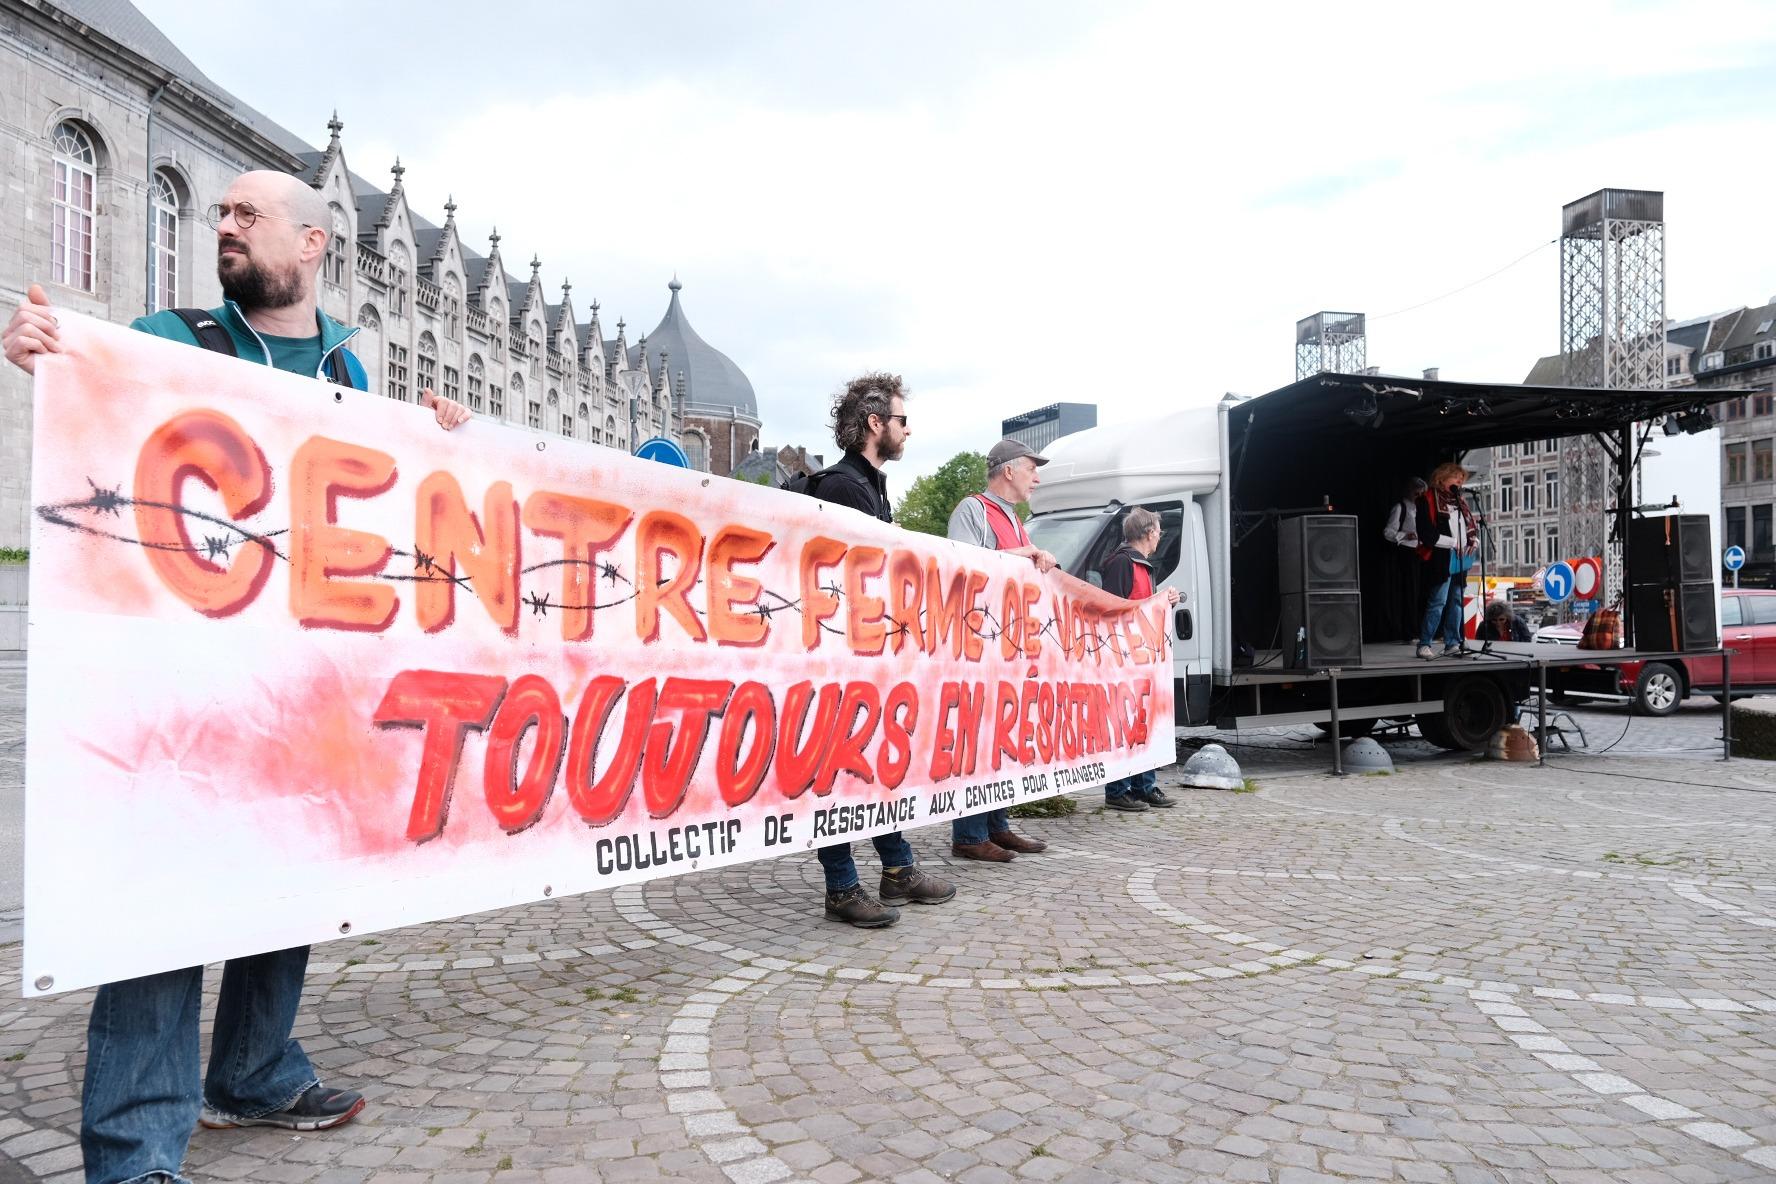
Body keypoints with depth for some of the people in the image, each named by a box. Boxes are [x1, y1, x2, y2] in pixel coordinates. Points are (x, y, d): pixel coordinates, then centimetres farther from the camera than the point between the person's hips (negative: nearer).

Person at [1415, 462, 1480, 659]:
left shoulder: (1460, 501, 18)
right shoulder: (1428, 500, -5)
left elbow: (1471, 524, 26)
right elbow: (1427, 534, -13)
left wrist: (1474, 540, 5)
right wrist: (1452, 542, -14)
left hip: (1461, 558, 8)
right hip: (1441, 559, -8)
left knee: (1456, 601, 8)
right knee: (1438, 602, -10)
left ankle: (1452, 644, 12)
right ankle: (1424, 645, -4)